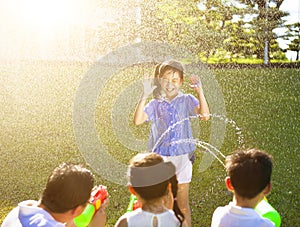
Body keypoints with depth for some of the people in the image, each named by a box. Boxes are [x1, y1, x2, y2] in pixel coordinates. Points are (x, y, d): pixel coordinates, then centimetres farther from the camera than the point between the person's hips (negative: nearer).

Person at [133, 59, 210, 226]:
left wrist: (199, 91, -28)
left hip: (182, 157, -2)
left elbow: (205, 115, -18)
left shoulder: (186, 100, -2)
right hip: (160, 157, 2)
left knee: (183, 203, 8)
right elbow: (137, 120, -11)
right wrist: (144, 96, -20)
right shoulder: (155, 104, 3)